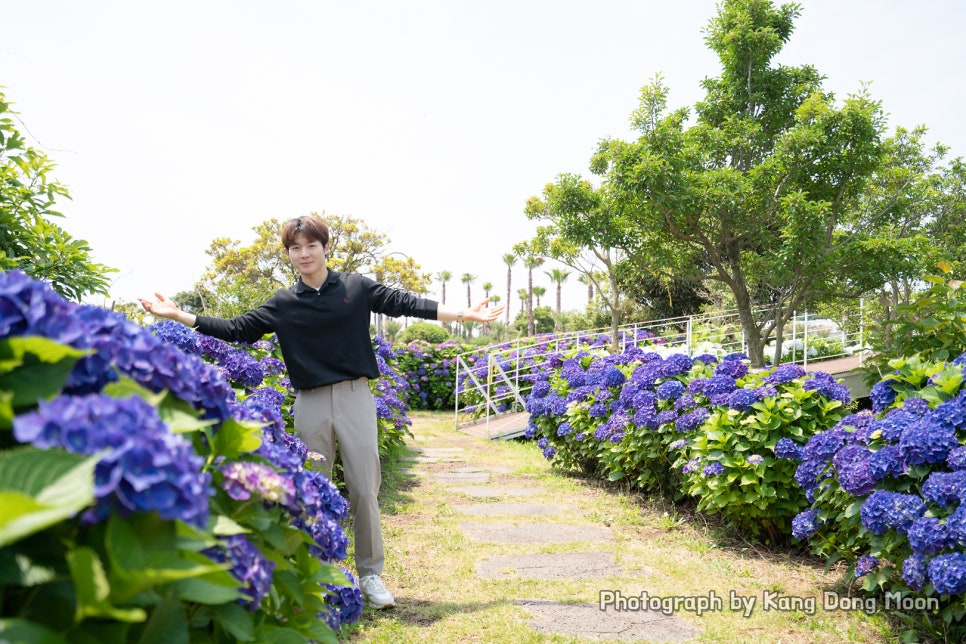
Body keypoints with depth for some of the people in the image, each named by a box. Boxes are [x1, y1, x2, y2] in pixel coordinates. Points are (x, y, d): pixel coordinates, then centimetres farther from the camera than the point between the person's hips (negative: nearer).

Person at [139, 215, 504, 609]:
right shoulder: (283, 303, 7)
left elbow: (407, 304, 1)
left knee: (364, 488, 0)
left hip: (354, 397, -1)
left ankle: (370, 573, 15)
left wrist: (464, 314, -4)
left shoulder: (356, 287, 4)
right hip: (310, 403, 2)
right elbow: (237, 330, 7)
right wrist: (177, 315, 3)